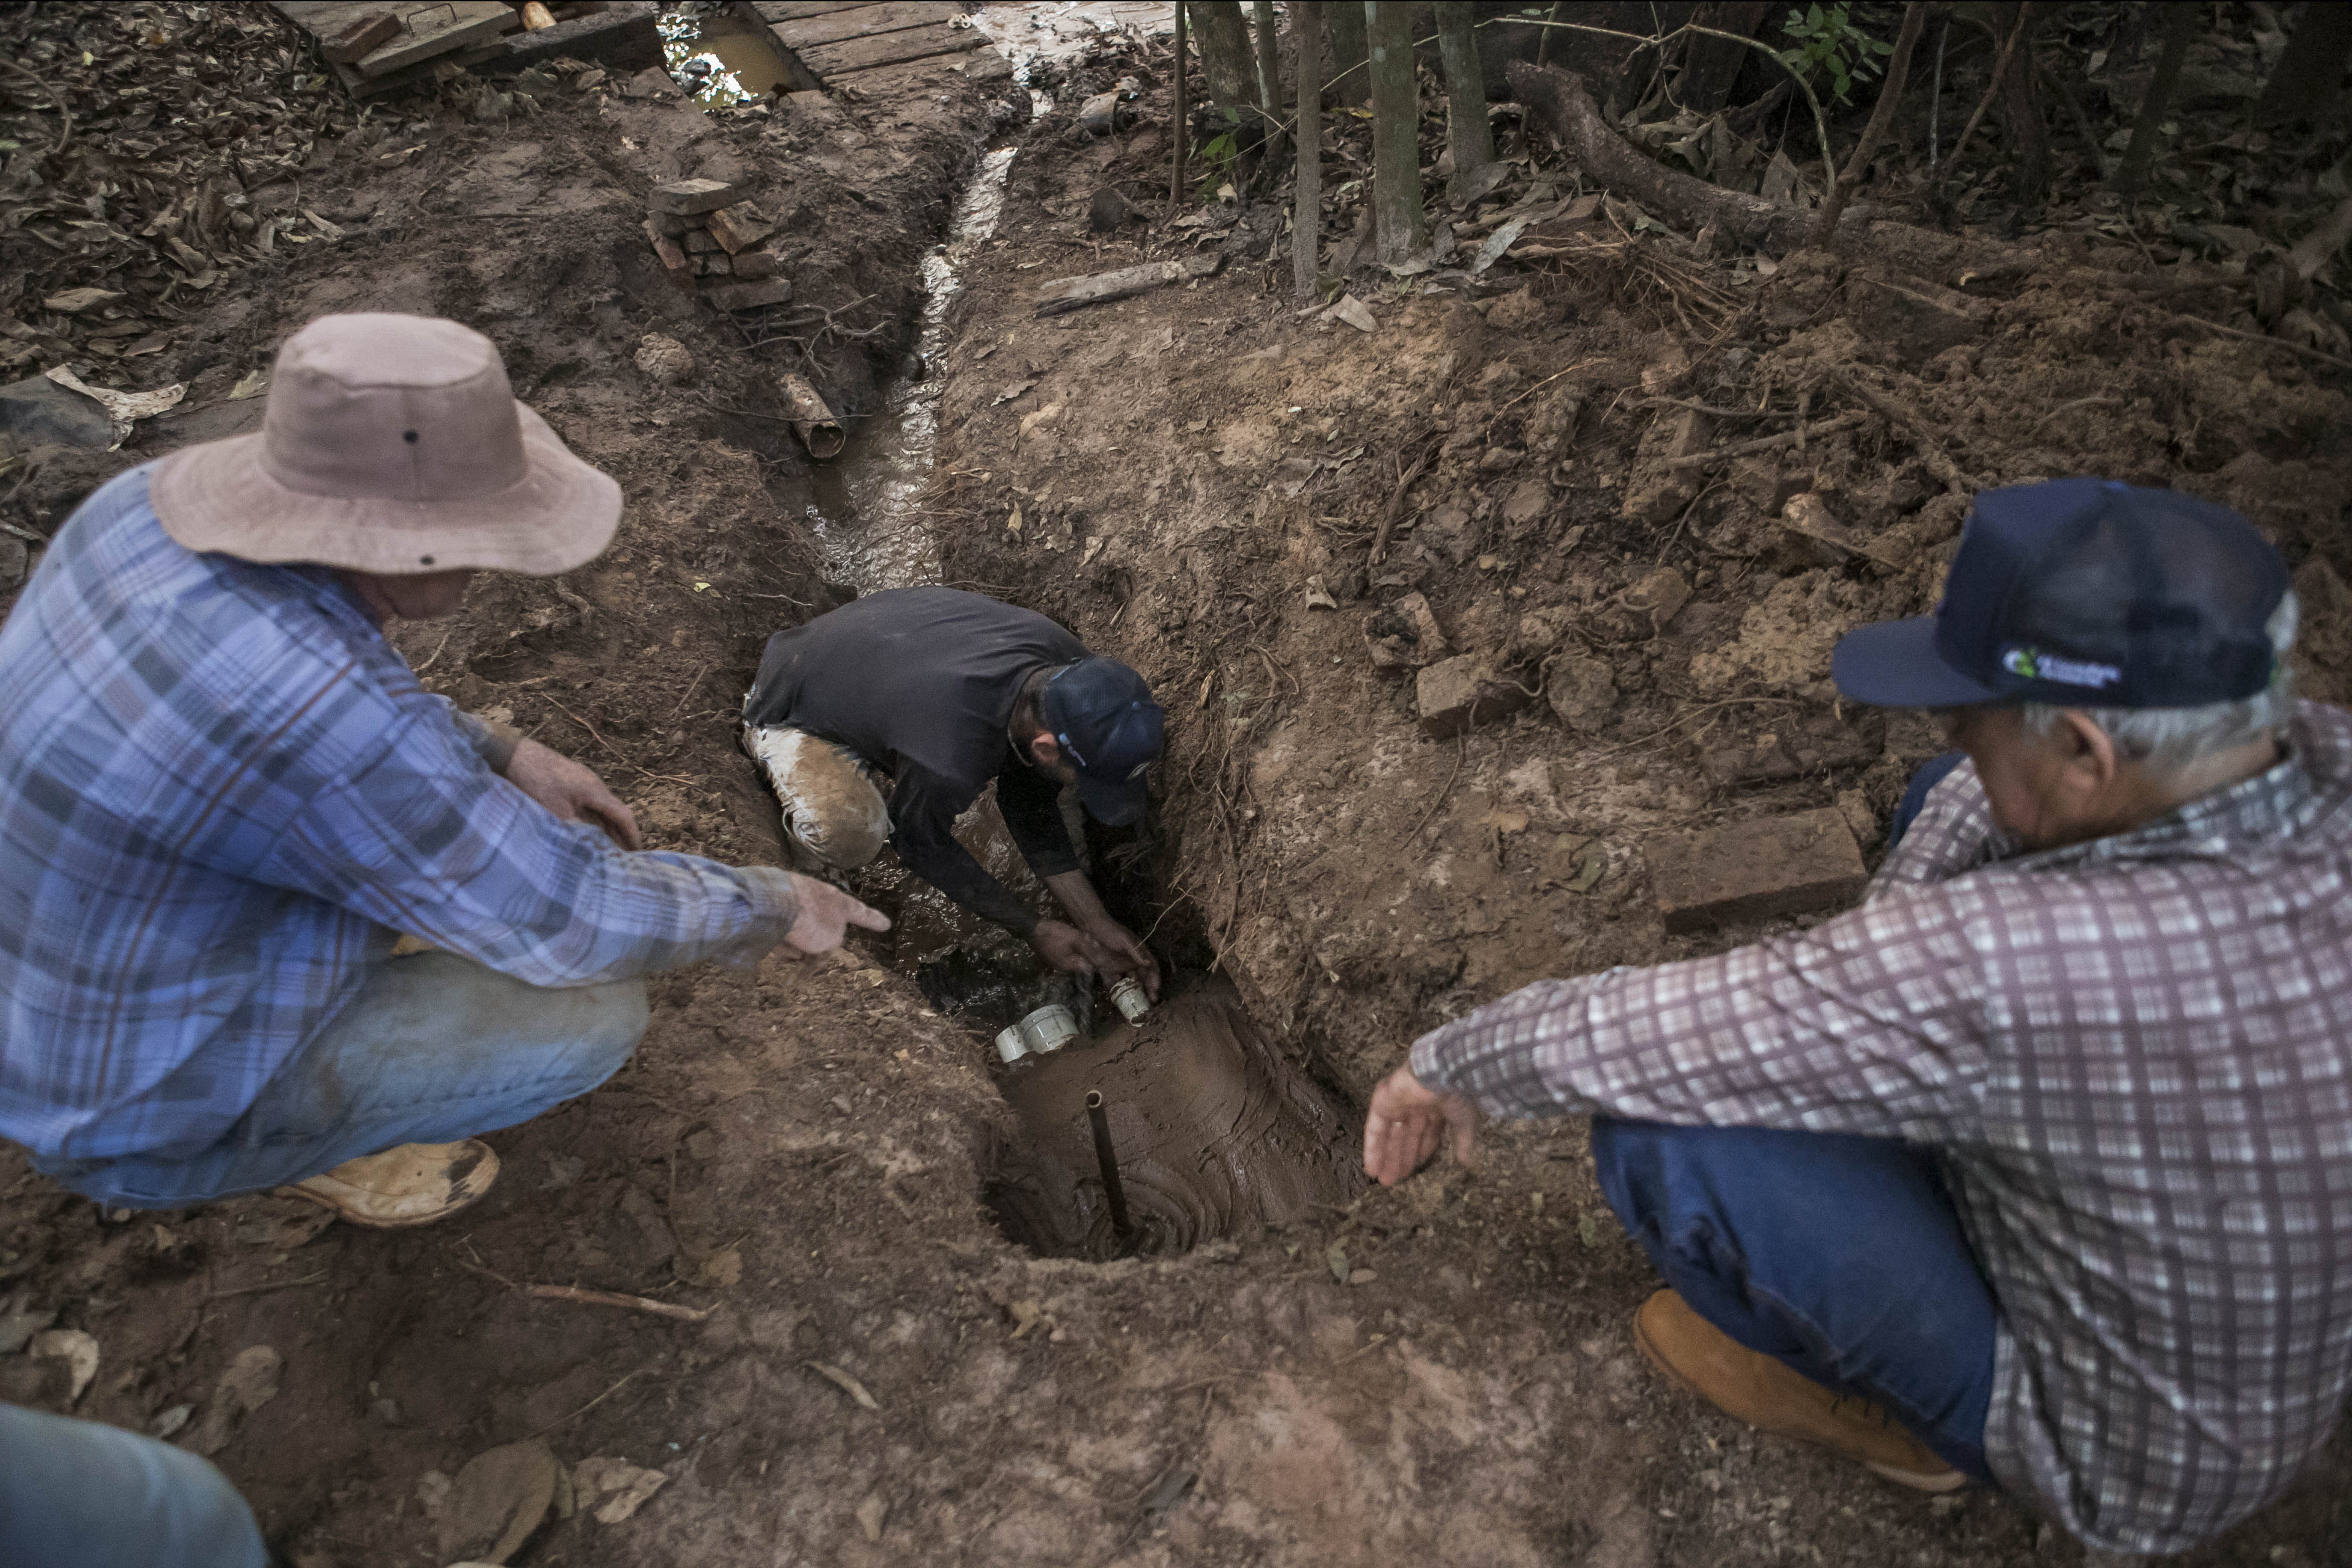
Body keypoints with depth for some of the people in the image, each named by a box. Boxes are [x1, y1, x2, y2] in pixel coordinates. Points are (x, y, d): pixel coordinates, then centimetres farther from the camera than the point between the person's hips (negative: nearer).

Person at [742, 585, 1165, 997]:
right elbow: (921, 843, -20)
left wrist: (1095, 921, -10)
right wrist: (1035, 931, -14)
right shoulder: (951, 763, -45)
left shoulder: (1070, 664, -23)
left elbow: (1028, 801, -9)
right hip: (793, 709, -6)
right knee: (849, 839, -35)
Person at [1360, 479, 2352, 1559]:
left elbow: (1613, 1042, -34)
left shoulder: (2020, 967, -45)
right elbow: (1997, 786, -1)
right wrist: (1880, 981, -8)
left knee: (1666, 1131, -25)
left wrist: (1455, 1065, -14)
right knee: (1952, 807, 4)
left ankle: (1892, 1406, 7)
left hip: (2121, 1449, -6)